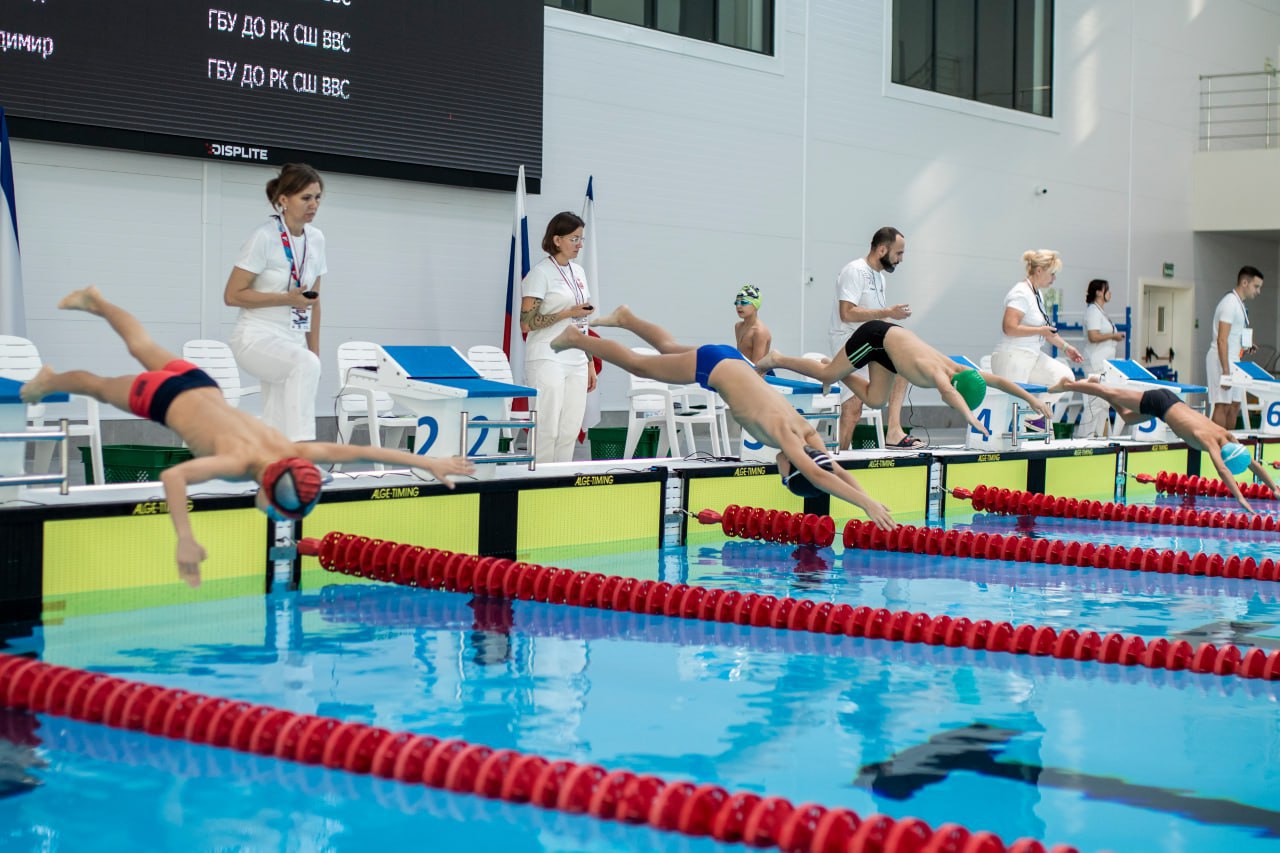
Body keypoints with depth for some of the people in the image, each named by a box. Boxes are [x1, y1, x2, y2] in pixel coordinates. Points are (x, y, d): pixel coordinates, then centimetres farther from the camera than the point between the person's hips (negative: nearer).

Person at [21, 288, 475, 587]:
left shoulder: (291, 451, -32)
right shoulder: (238, 462, -44)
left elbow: (361, 451, -35)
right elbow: (172, 476, -57)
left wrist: (430, 463, -42)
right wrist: (185, 539, -66)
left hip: (201, 383, 5)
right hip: (164, 398, -4)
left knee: (143, 348, 34)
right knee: (102, 386, 28)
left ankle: (96, 301, 58)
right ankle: (50, 380, 56)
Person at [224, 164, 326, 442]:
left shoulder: (316, 239, 7)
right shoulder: (264, 237, -12)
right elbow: (232, 295, -13)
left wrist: (315, 353, 12)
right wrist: (287, 299, -19)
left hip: (293, 343, 7)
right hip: (256, 337, -7)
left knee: (278, 432, 1)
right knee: (305, 365, -36)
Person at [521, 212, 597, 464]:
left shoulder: (578, 272, 15)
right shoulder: (541, 273, -7)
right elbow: (526, 323, -12)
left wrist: (591, 363, 17)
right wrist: (569, 313, -15)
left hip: (576, 361, 7)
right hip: (548, 360, -7)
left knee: (570, 430, 4)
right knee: (547, 430, -9)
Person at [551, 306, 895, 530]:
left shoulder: (806, 432, -17)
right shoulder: (784, 432, -35)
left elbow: (837, 470, -9)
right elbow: (818, 476, -46)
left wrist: (870, 500, -21)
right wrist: (867, 503, -51)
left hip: (732, 361, 6)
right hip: (713, 366, -6)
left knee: (671, 350, 30)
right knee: (639, 365, 11)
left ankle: (625, 318, 50)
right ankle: (575, 339, 27)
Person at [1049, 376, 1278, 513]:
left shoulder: (1226, 435, -16)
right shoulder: (1208, 439, -35)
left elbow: (1253, 463, -8)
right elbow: (1221, 469, -48)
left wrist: (1273, 488, -12)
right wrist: (1240, 497, -54)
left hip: (1170, 400, 6)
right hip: (1159, 402, -6)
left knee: (1127, 416, 27)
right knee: (1112, 394, 12)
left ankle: (1095, 383, 45)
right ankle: (1069, 384, 31)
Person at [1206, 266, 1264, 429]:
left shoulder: (1239, 304, 15)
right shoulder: (1230, 303, -14)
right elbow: (1221, 339, -20)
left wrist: (1246, 346, 8)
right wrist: (1225, 371, -24)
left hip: (1233, 360, 10)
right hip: (1222, 360, -10)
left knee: (1235, 405, 10)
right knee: (1222, 406, -9)